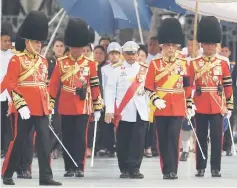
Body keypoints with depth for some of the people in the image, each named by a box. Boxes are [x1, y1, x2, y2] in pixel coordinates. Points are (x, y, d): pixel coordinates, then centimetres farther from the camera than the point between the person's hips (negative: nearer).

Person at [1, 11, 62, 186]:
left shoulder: (43, 61, 15)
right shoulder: (17, 60, -5)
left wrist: (48, 105, 16)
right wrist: (21, 105, -17)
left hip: (41, 109, 5)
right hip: (25, 109, -5)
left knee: (44, 142, -2)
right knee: (18, 142, 1)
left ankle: (46, 176, -1)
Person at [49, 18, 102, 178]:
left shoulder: (90, 64, 4)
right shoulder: (61, 63, 3)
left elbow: (95, 87, 5)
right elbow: (53, 85, 3)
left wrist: (97, 108, 3)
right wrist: (49, 106, -2)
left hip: (83, 107, -1)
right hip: (66, 107, 1)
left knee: (80, 137, -4)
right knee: (67, 138, 4)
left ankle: (79, 167, 1)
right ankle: (69, 168, 10)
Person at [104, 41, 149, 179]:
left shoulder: (145, 70, 10)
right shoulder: (118, 71, 6)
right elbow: (110, 91, 1)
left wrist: (151, 109, 5)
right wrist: (109, 110, -7)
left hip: (140, 112, 1)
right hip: (123, 113, -1)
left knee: (138, 141, -5)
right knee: (123, 142, 1)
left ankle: (134, 168, 1)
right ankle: (124, 169, 9)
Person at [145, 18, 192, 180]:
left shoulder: (183, 64, 7)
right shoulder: (155, 64, 3)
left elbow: (188, 87, 11)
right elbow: (149, 86, -1)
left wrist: (189, 106, 9)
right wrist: (156, 100, -16)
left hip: (177, 108, 0)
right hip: (161, 108, 0)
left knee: (173, 139, -9)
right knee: (163, 140, 4)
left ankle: (172, 170, -10)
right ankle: (166, 170, 13)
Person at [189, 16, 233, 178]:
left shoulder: (223, 63, 5)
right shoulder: (194, 63, 3)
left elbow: (228, 86, 5)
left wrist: (229, 106, 1)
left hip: (218, 107, 0)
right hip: (200, 107, 0)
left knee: (217, 137, 0)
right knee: (201, 138, 5)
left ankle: (216, 168, 5)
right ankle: (200, 168, 11)